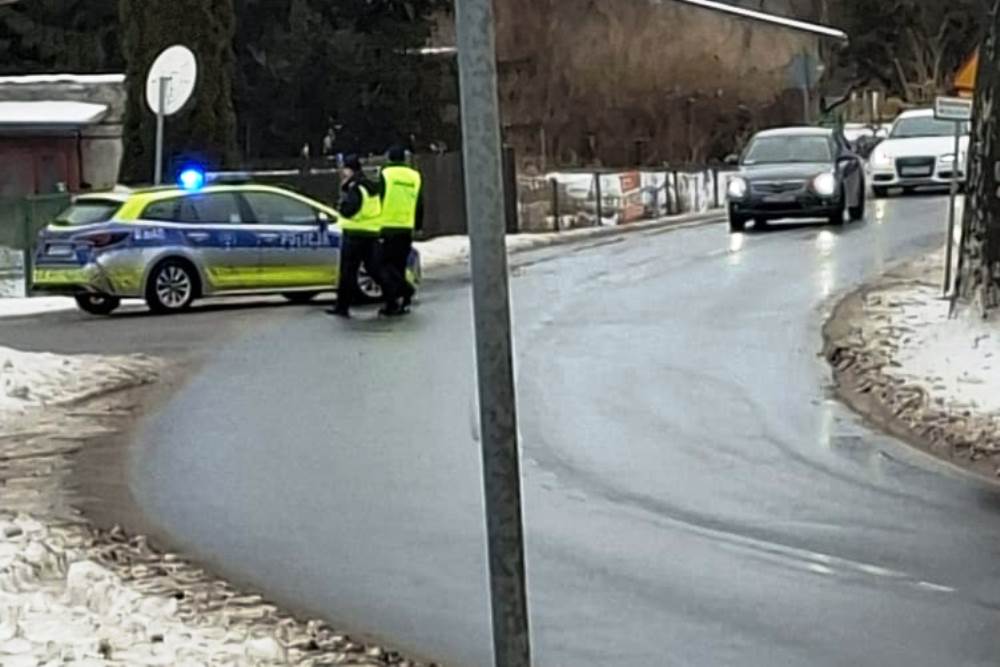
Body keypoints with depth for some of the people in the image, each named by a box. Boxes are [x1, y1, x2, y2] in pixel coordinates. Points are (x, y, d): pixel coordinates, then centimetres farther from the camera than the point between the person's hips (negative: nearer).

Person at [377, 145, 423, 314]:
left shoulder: (386, 175, -4)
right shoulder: (415, 176, 12)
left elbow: (379, 200, -5)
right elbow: (419, 205, 16)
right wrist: (418, 226, 22)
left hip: (388, 227, -5)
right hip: (407, 228, 5)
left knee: (386, 263, -3)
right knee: (400, 265, 10)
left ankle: (404, 289, -23)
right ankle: (393, 303, 7)